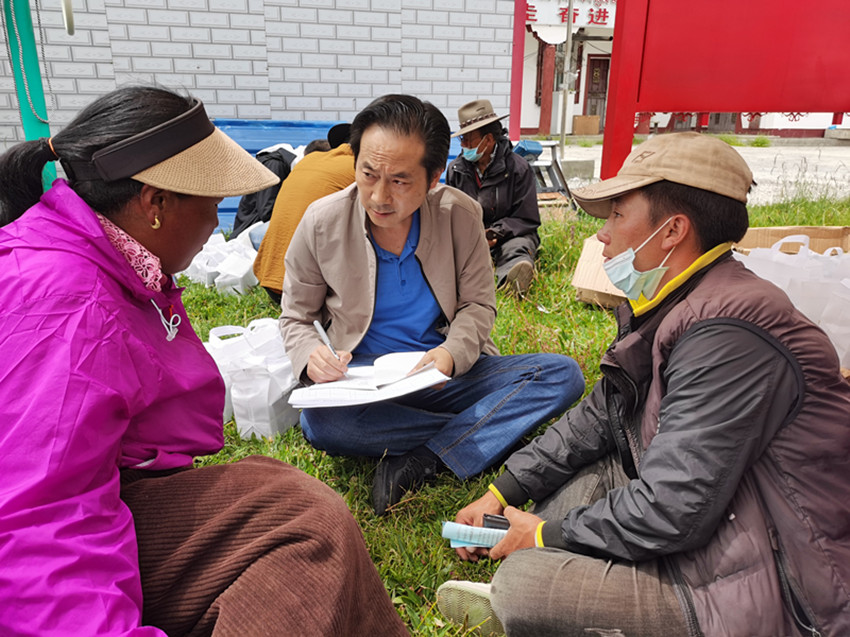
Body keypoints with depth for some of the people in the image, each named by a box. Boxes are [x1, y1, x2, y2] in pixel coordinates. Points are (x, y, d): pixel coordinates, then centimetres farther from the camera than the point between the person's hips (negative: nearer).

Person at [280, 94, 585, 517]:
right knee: (319, 421, -35)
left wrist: (453, 352, -20)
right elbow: (297, 317, 5)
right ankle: (479, 429, -18)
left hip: (449, 373, 2)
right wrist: (311, 356, -18)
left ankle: (421, 462, -26)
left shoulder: (461, 215, -6)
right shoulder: (321, 223, -6)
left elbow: (478, 304, 2)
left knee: (562, 375, -18)